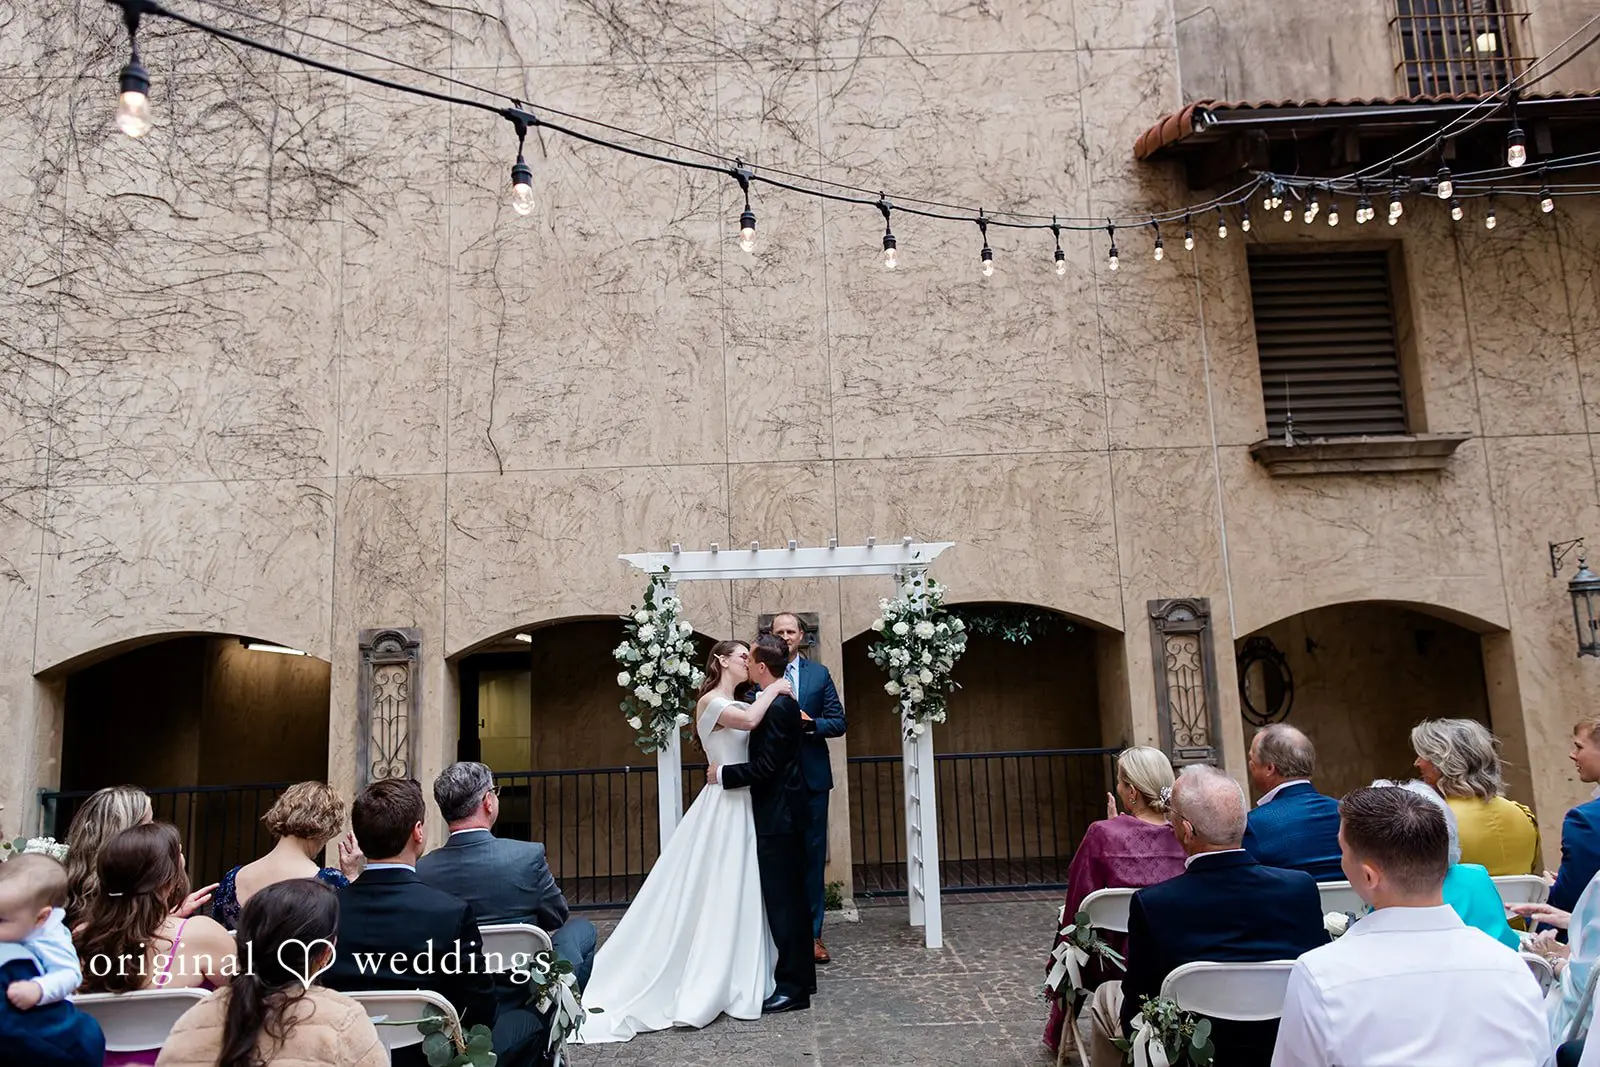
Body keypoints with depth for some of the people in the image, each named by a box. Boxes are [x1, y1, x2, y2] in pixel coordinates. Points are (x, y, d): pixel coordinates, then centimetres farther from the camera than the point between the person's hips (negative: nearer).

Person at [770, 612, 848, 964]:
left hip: (811, 777, 2)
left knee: (812, 856, 7)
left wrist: (808, 723, -14)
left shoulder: (819, 674, 7)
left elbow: (838, 722, 3)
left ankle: (812, 934, 17)